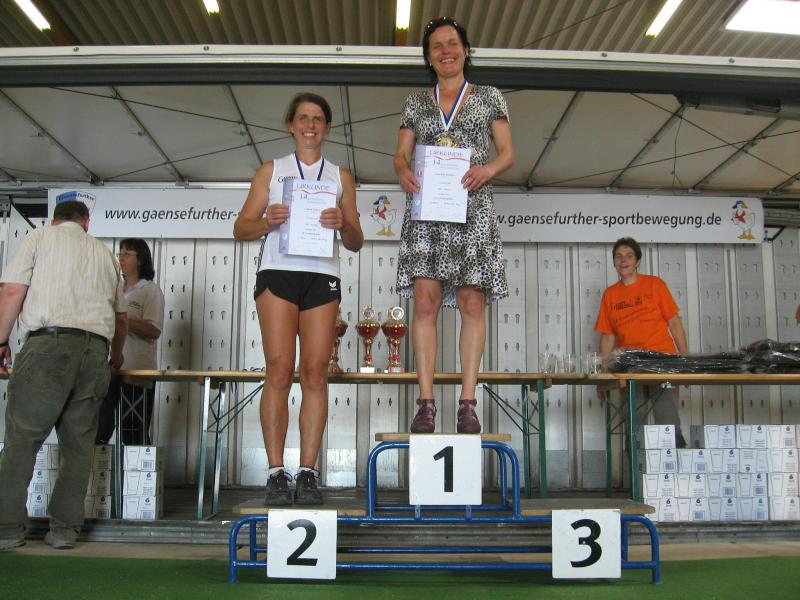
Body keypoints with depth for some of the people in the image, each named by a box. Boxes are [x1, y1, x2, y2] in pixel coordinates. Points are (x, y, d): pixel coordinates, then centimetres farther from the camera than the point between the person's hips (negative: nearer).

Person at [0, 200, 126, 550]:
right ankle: (64, 528, 10)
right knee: (78, 443, 7)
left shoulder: (40, 237, 13)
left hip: (49, 342, -3)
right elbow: (121, 317, 27)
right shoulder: (104, 253, 24)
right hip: (96, 349, 4)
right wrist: (116, 355, 44)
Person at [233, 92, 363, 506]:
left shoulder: (341, 177, 19)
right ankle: (276, 473, -7)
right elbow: (240, 228, 10)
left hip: (322, 277, 1)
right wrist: (267, 221, -11)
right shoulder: (271, 171, 16)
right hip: (277, 273, -1)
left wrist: (343, 224, -9)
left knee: (315, 374, -6)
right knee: (279, 371, -10)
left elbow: (356, 244, 14)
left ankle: (307, 472, -3)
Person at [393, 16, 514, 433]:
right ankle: (426, 403, -8)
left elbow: (507, 152, 9)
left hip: (472, 208, -1)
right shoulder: (416, 102, 19)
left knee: (472, 304, -6)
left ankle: (468, 403, -4)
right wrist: (403, 171, -11)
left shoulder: (489, 97, 15)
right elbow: (401, 153, 13)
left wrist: (489, 168, -13)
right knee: (425, 302, -9)